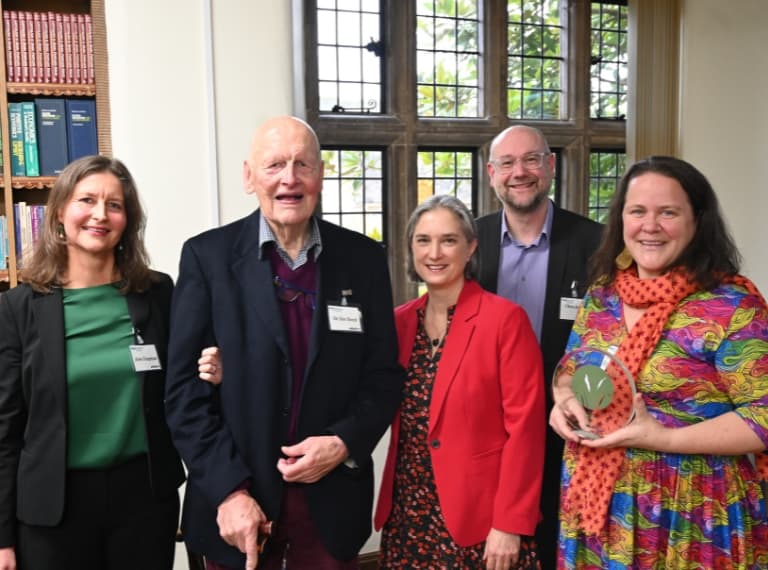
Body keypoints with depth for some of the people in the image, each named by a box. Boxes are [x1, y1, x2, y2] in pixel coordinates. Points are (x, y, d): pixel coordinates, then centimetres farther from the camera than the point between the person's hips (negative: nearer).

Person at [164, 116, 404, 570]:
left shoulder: (364, 258, -1)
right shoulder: (207, 256, -5)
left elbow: (384, 375, 2)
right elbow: (185, 388, -7)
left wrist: (344, 443, -13)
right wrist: (229, 491, -13)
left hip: (333, 498, 2)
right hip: (238, 498, -1)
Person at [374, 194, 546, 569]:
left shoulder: (505, 318, -12)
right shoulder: (400, 321, 3)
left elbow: (524, 427, -13)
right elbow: (393, 414, 10)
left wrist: (510, 524, -14)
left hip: (478, 517, -4)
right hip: (406, 512, 5)